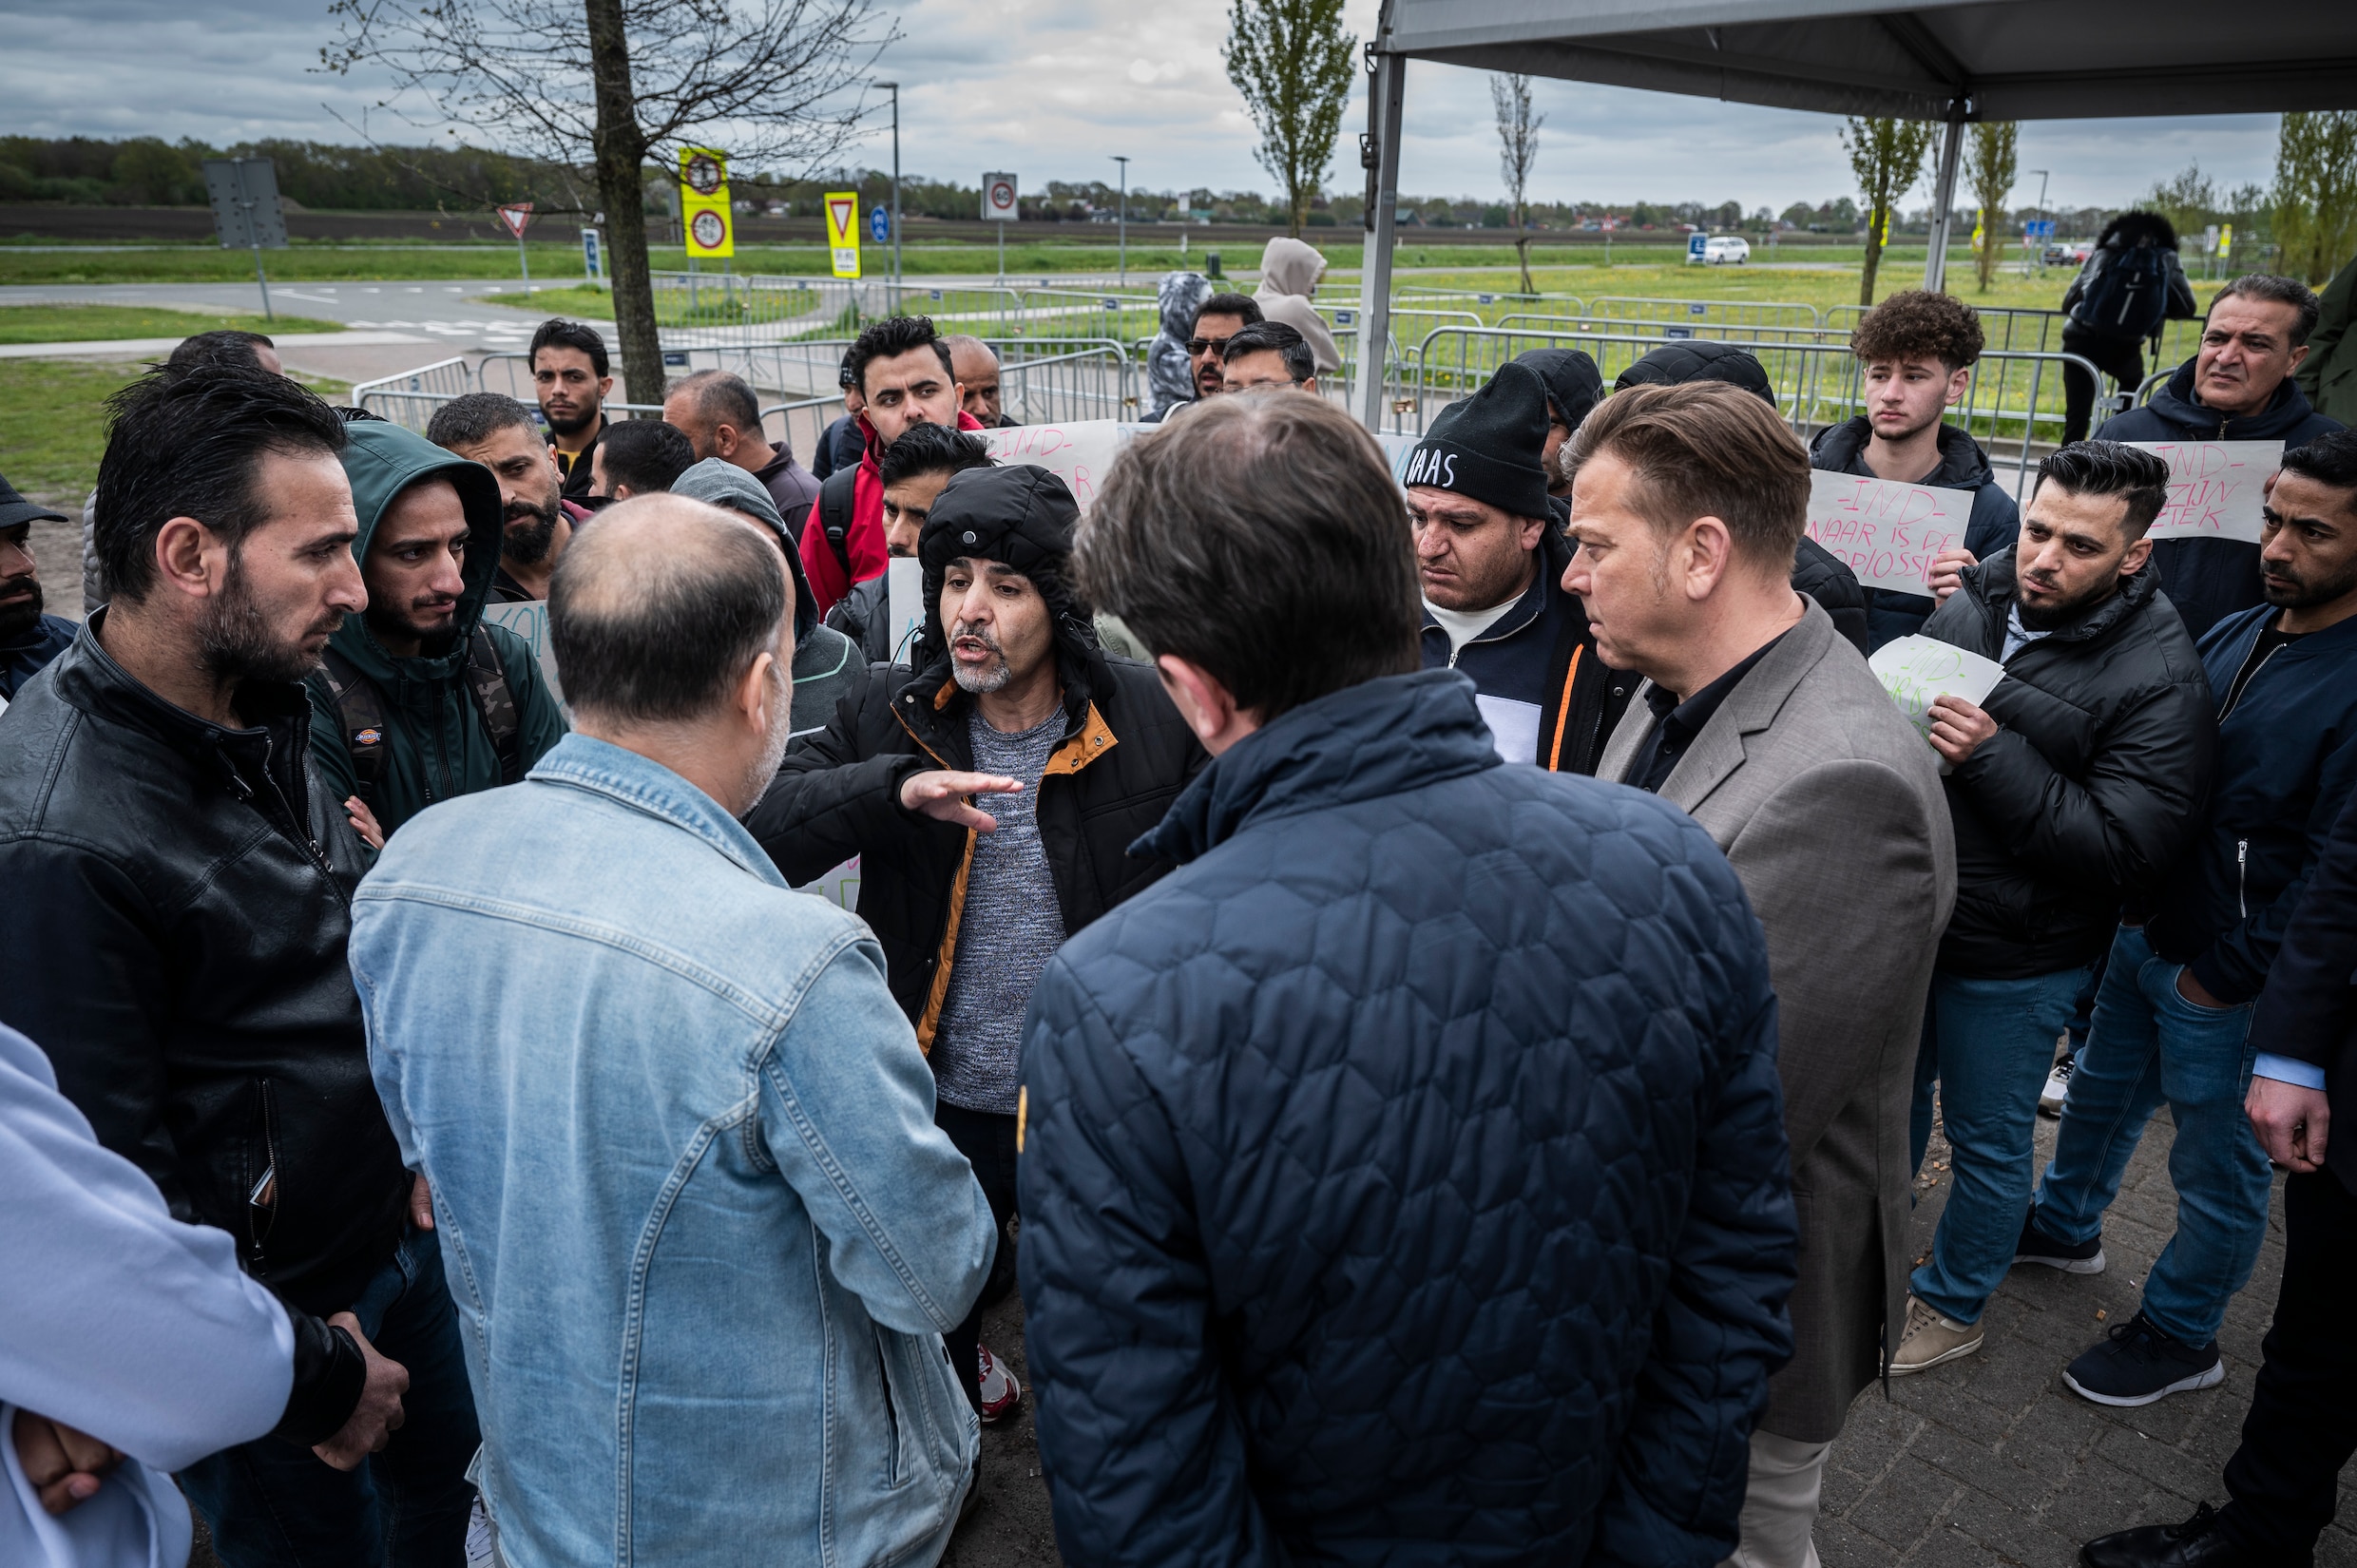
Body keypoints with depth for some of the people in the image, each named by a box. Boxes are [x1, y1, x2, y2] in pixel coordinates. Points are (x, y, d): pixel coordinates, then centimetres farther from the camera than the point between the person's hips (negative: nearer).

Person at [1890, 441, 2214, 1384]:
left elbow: (2129, 851, -26)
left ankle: (1952, 1306, 37)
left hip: (2015, 960, -6)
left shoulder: (2160, 680, -19)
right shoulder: (1971, 602, -3)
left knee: (1986, 1139, 14)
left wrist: (1993, 756, -31)